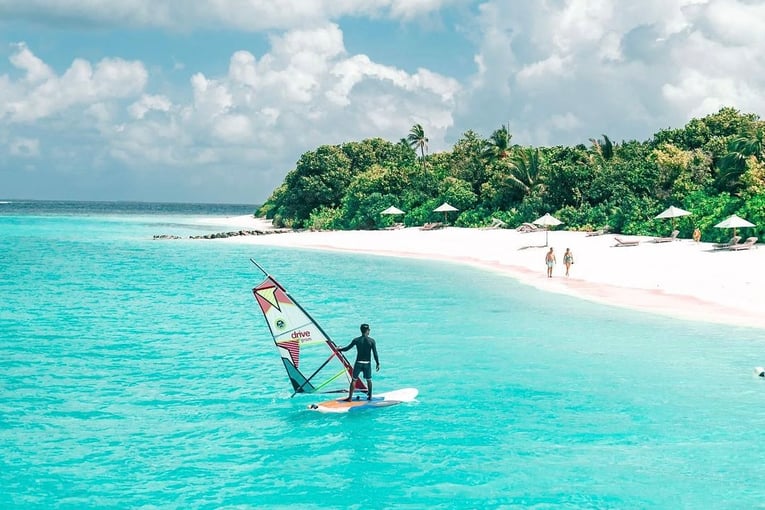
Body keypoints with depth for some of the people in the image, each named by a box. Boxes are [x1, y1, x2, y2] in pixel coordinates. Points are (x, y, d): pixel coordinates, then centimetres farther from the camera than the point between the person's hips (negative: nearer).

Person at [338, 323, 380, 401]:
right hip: (367, 364, 1)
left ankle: (350, 397, 2)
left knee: (353, 380, 6)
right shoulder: (372, 341, -6)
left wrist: (339, 349, 20)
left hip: (358, 363, 0)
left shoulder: (356, 340, -5)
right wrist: (378, 363, 0)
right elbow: (375, 353, -8)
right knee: (369, 380, 18)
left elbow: (347, 348, 1)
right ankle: (370, 396, 22)